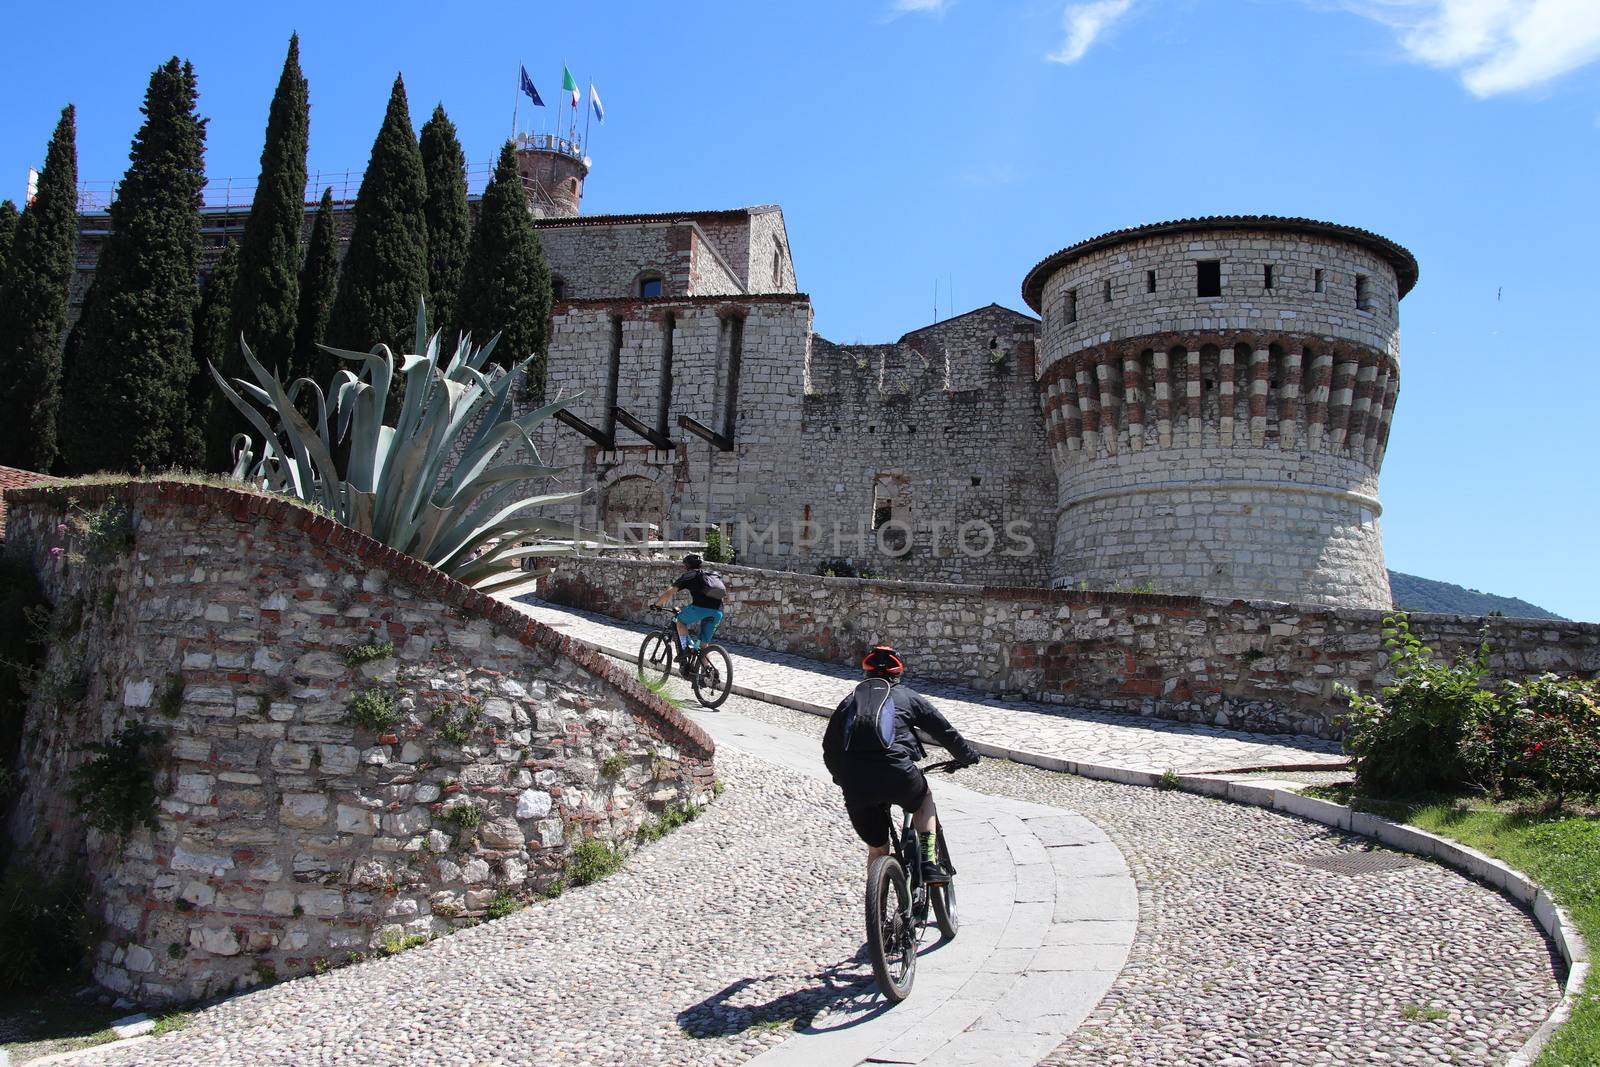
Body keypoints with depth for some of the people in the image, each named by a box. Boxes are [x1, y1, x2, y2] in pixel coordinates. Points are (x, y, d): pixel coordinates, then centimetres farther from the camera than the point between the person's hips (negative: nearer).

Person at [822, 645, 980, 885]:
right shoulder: (907, 696, 18)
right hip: (896, 774, -2)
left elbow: (830, 749, 27)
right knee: (924, 798, 31)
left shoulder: (849, 701, 25)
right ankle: (929, 862, 17)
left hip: (855, 788, 3)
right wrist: (968, 756, 39)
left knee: (877, 849, 22)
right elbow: (944, 730, 23)